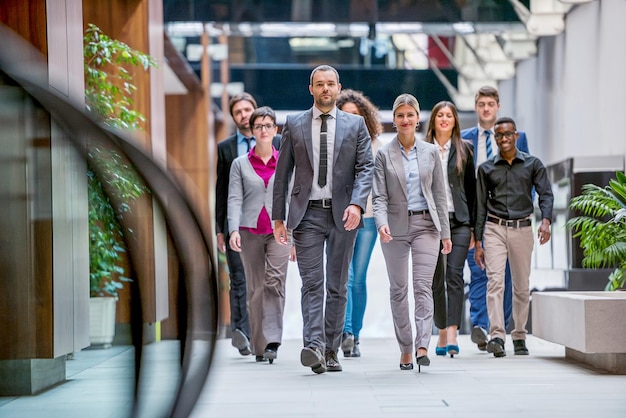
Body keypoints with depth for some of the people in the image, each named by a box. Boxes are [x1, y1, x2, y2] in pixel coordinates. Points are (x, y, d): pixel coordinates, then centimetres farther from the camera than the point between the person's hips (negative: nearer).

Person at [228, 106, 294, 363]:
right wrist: (234, 230, -12)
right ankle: (259, 346, 10)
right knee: (255, 288, 3)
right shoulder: (240, 164, 8)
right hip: (250, 231, 1)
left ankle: (272, 340, -20)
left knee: (275, 280, -18)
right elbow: (234, 199, 2)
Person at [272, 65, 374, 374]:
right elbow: (282, 173, 8)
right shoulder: (294, 124, 8)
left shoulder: (355, 124, 8)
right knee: (312, 282, -11)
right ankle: (313, 346, -21)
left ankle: (330, 351, 12)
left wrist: (357, 204, -17)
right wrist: (278, 217, 3)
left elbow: (365, 168, 0)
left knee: (337, 286, 6)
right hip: (307, 213, -1)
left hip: (343, 213, 1)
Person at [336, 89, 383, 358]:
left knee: (359, 279, 4)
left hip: (367, 217, 1)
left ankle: (355, 337, 11)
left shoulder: (375, 145, 8)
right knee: (344, 276, -16)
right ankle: (346, 333, -26)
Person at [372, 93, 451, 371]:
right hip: (396, 227, 0)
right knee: (398, 289, 5)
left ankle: (422, 345, -20)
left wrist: (445, 232, 7)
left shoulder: (431, 152, 6)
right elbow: (379, 196, -3)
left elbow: (439, 194, 9)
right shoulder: (384, 155, 1)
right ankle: (405, 349, 13)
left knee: (423, 285, -12)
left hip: (425, 225, 0)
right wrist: (381, 223, -22)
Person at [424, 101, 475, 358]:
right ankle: (442, 332, 15)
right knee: (436, 279, 5)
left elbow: (471, 188, 9)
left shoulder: (464, 149, 8)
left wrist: (472, 225, 5)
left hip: (458, 220, -1)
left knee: (454, 275, -12)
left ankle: (452, 333, -19)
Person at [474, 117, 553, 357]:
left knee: (522, 286, 5)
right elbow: (480, 206, 10)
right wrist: (478, 242, 6)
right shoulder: (486, 168, 8)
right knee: (495, 282, -15)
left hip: (522, 229, 0)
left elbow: (545, 194, 0)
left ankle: (519, 337, 15)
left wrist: (546, 221, -20)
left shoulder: (532, 164, 6)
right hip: (494, 229, 0)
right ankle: (497, 336, -23)